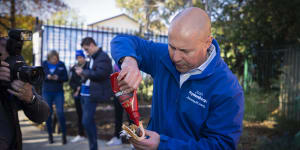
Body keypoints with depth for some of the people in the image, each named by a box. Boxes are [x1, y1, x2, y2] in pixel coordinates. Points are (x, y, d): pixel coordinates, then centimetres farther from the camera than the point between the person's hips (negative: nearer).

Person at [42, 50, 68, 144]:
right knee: (48, 113, 4)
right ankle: (50, 135, 16)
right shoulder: (44, 64, 3)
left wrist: (58, 78, -19)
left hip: (58, 92, -1)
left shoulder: (61, 65, 1)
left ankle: (64, 134, 1)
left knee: (60, 112, -8)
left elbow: (66, 78, 0)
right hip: (47, 92, 1)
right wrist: (47, 77, -18)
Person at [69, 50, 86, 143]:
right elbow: (71, 82, 11)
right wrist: (77, 88, -7)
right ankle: (80, 135, 21)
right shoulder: (73, 68, 10)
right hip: (77, 94, 5)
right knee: (79, 114, 11)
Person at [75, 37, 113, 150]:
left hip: (92, 94, -10)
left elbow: (99, 74, -23)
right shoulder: (93, 57, 16)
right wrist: (83, 74, 9)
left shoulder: (103, 57, -11)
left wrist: (83, 71, -11)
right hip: (85, 92, 10)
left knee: (86, 122, -10)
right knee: (89, 121, 15)